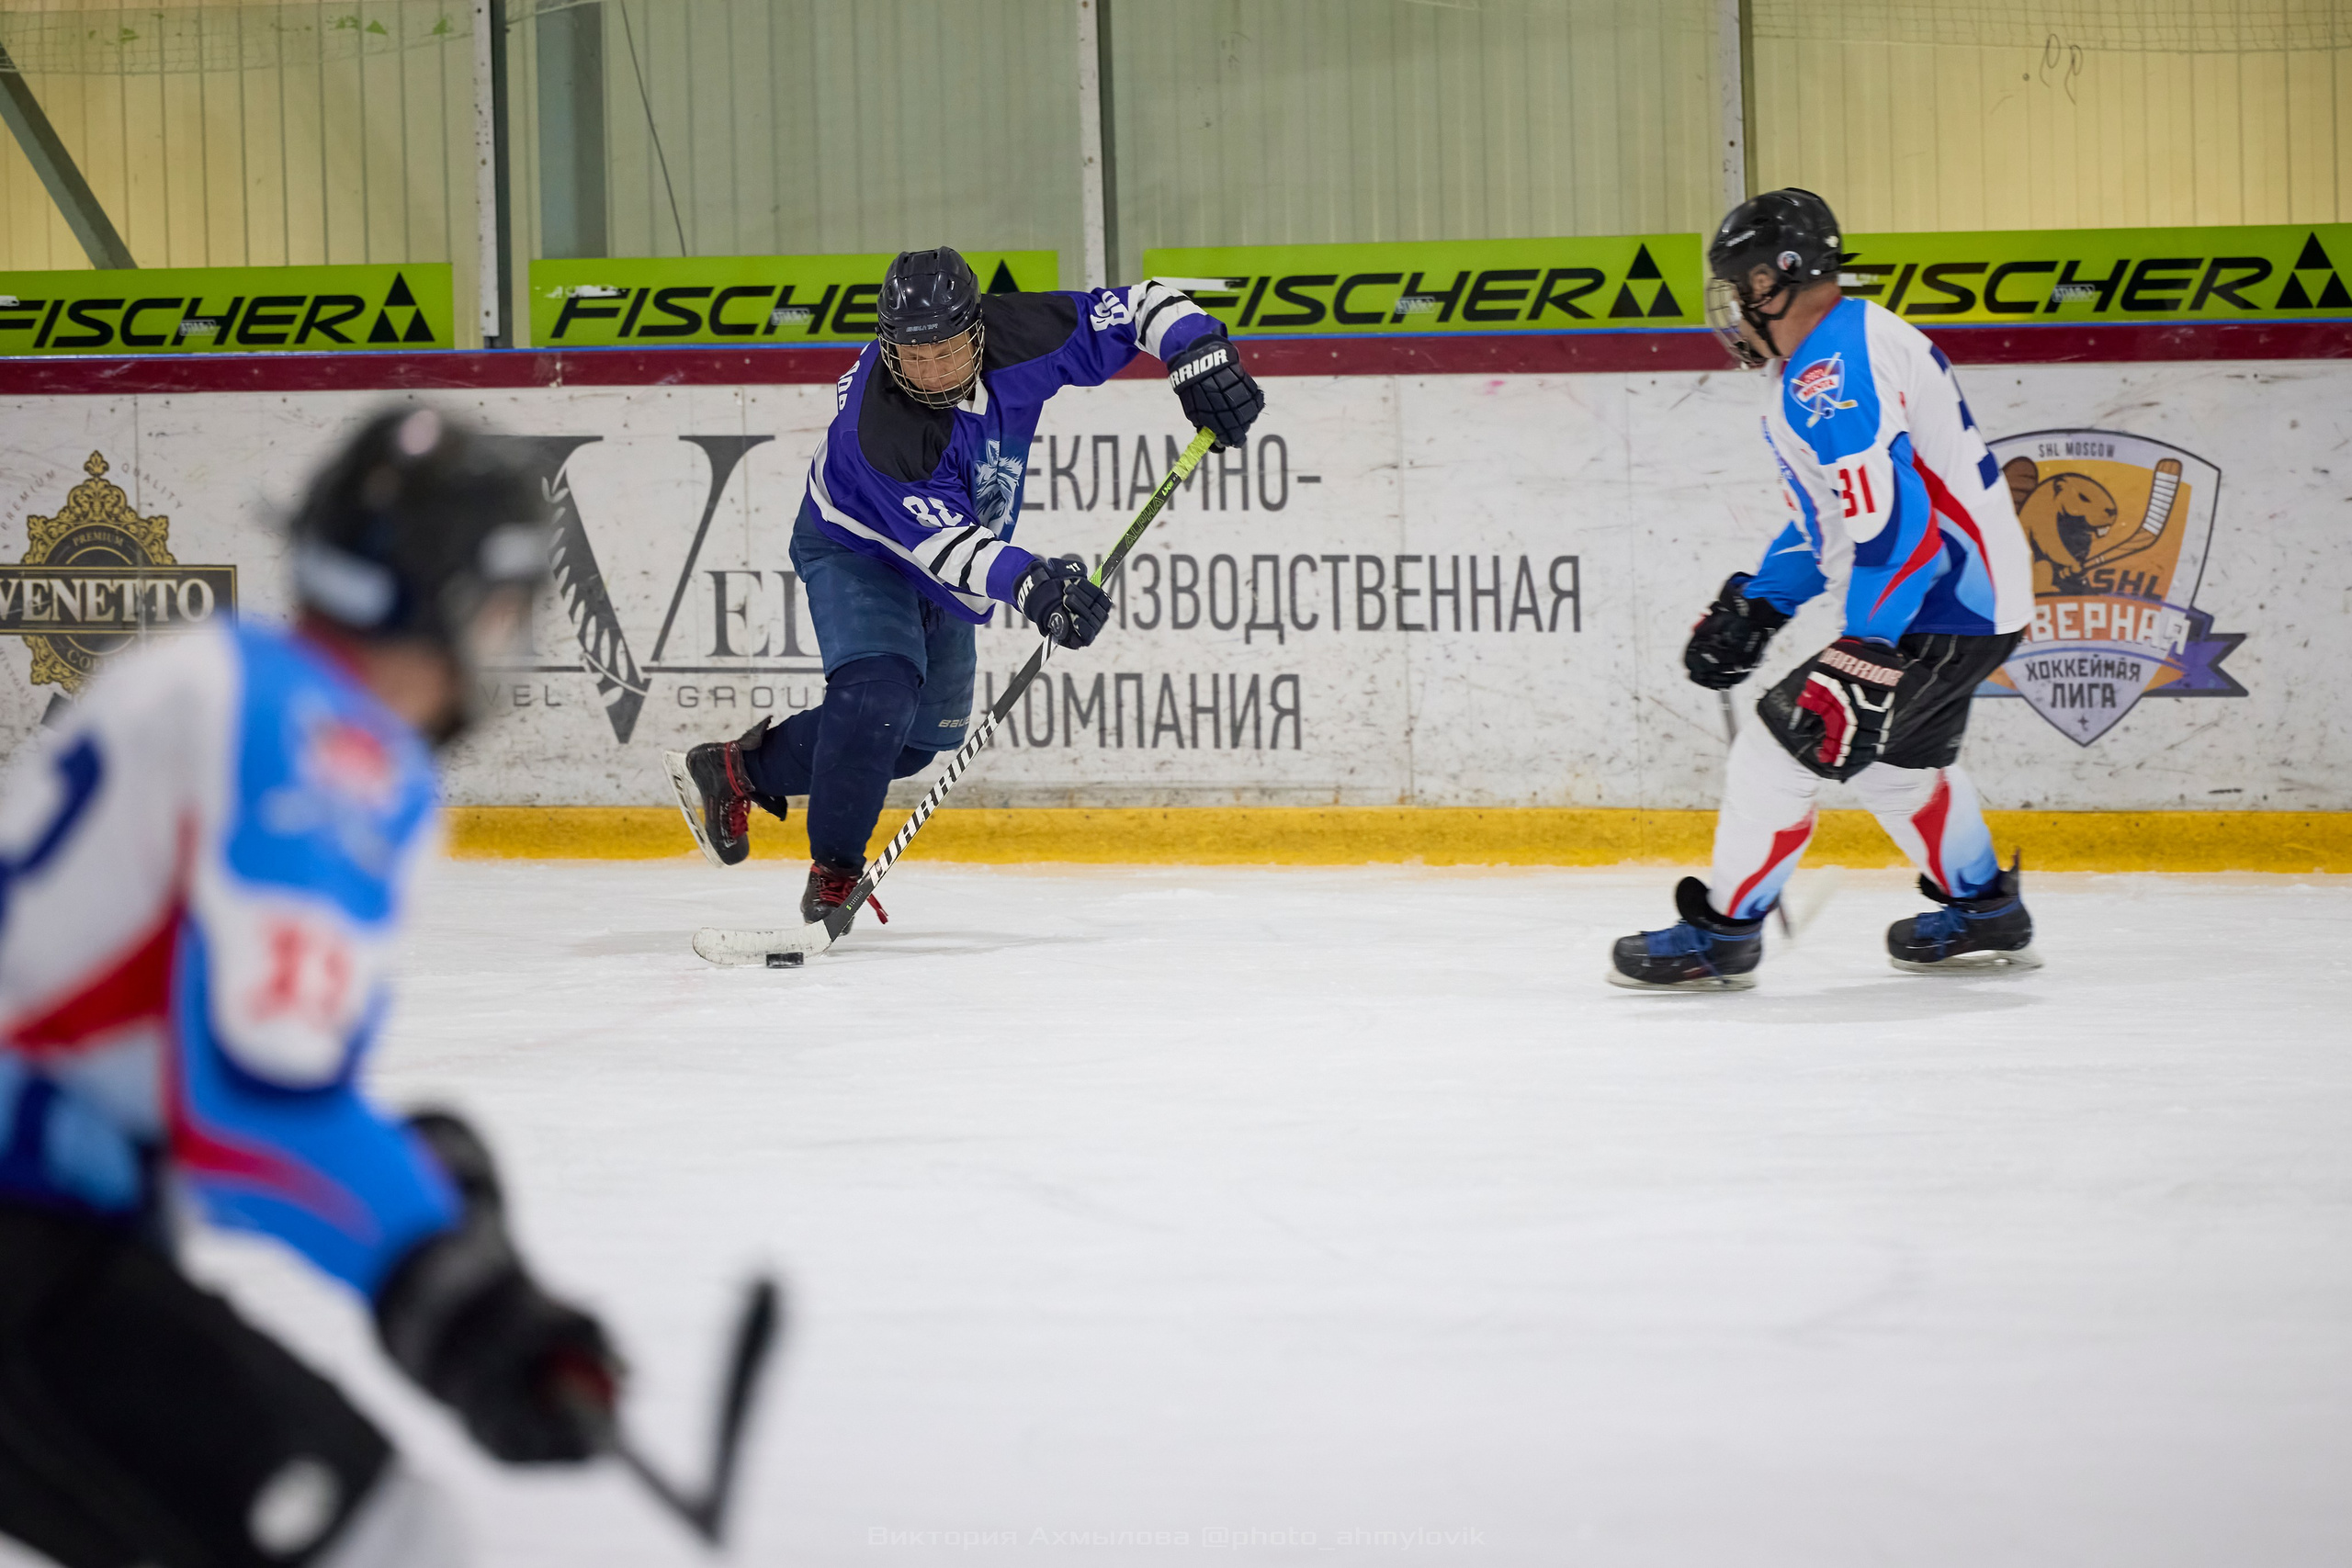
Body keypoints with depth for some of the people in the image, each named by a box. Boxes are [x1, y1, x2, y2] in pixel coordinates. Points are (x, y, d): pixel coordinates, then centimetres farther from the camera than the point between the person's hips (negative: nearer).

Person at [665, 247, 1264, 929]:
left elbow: (1136, 308, -16)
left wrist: (1200, 358, -31)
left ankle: (740, 769, 29)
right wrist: (1026, 582, -55)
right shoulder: (874, 429, -39)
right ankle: (834, 871, -15)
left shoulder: (1018, 336, -26)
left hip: (943, 576, 7)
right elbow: (942, 544, -40)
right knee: (880, 687, -30)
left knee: (920, 735, 12)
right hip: (854, 548, -7)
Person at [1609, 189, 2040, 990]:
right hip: (1974, 593, 11)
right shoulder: (1833, 354, 14)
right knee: (1893, 757, 28)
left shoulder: (1832, 374, -21)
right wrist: (1754, 607, 19)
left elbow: (1891, 521, -30)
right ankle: (1985, 915, 40)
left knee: (1784, 743, -9)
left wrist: (1865, 661, -32)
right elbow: (1831, 510, 23)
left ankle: (1722, 933, -1)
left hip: (1937, 606, -11)